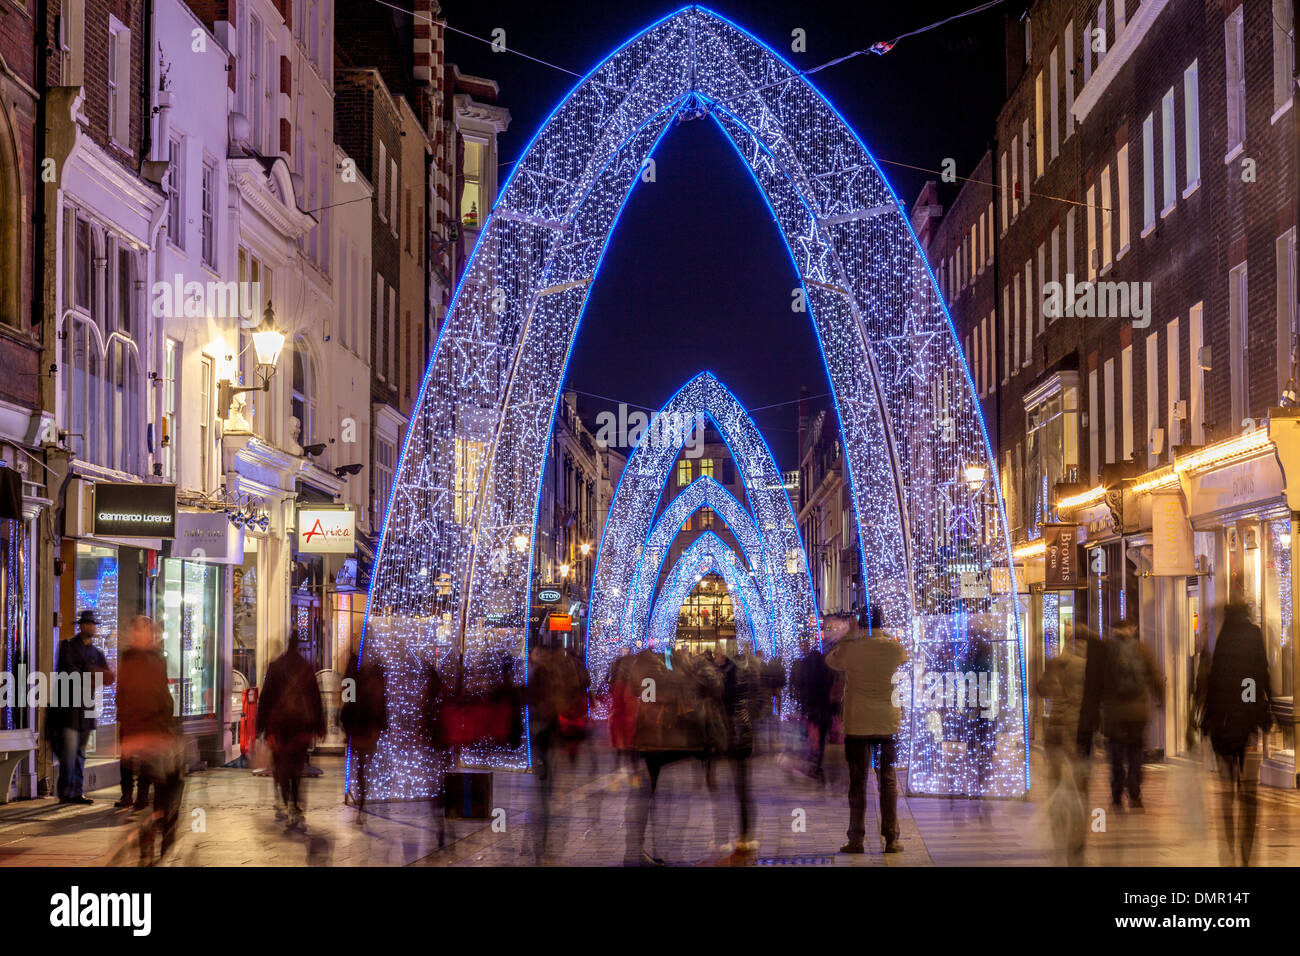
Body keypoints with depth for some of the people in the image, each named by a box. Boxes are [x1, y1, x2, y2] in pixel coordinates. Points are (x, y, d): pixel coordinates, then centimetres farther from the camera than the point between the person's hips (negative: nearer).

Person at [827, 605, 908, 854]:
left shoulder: (850, 649, -7)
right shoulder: (894, 649, -5)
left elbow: (831, 659, 14)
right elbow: (905, 656, 19)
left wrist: (850, 634, 19)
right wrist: (886, 634, 21)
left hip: (856, 724, -1)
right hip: (887, 724, 1)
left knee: (857, 782, 4)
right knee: (888, 781, 6)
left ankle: (856, 839, 3)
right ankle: (891, 839, 5)